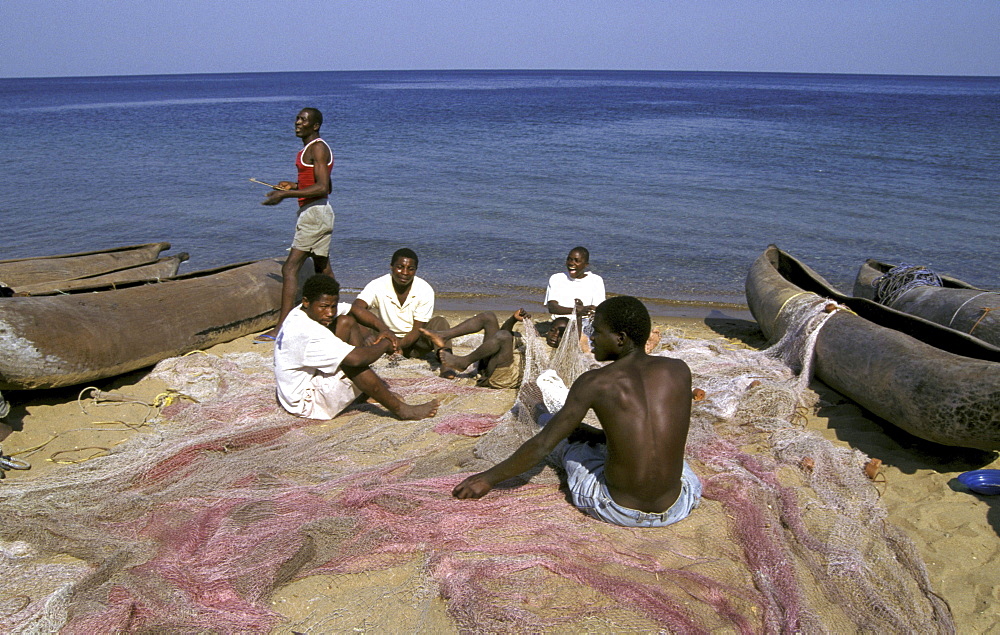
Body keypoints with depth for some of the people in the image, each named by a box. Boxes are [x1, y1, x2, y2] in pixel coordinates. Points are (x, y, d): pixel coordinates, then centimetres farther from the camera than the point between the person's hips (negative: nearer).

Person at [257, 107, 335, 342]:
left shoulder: (318, 148, -12)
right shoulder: (311, 149, 18)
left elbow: (322, 188, -23)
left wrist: (285, 195, -22)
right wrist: (295, 186, 15)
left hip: (314, 212, -11)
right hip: (319, 212, 11)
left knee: (290, 267, -13)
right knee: (322, 269, 16)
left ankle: (281, 327, -15)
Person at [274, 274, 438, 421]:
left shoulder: (309, 311, -2)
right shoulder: (306, 333, -31)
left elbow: (355, 310, 7)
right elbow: (356, 358, -38)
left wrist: (382, 333, -10)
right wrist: (384, 345, -19)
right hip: (307, 402, -10)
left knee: (346, 323, -1)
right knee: (350, 359, -29)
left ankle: (373, 390, -2)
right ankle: (401, 409, -19)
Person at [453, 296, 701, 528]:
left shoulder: (595, 383, -12)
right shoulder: (679, 371, -2)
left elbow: (541, 445, -6)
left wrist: (489, 478, 7)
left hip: (617, 511, -3)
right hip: (678, 509, 3)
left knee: (568, 437, 22)